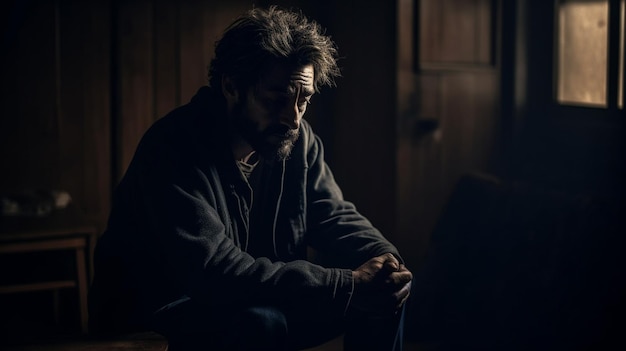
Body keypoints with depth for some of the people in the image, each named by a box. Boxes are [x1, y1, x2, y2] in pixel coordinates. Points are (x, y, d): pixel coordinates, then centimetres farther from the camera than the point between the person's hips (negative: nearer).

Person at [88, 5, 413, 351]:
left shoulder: (298, 140, -4)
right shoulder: (173, 148, -26)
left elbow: (335, 217, 3)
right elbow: (215, 271, -34)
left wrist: (383, 258, -22)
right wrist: (347, 285, -36)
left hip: (260, 304, 7)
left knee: (382, 295, -7)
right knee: (260, 323, -36)